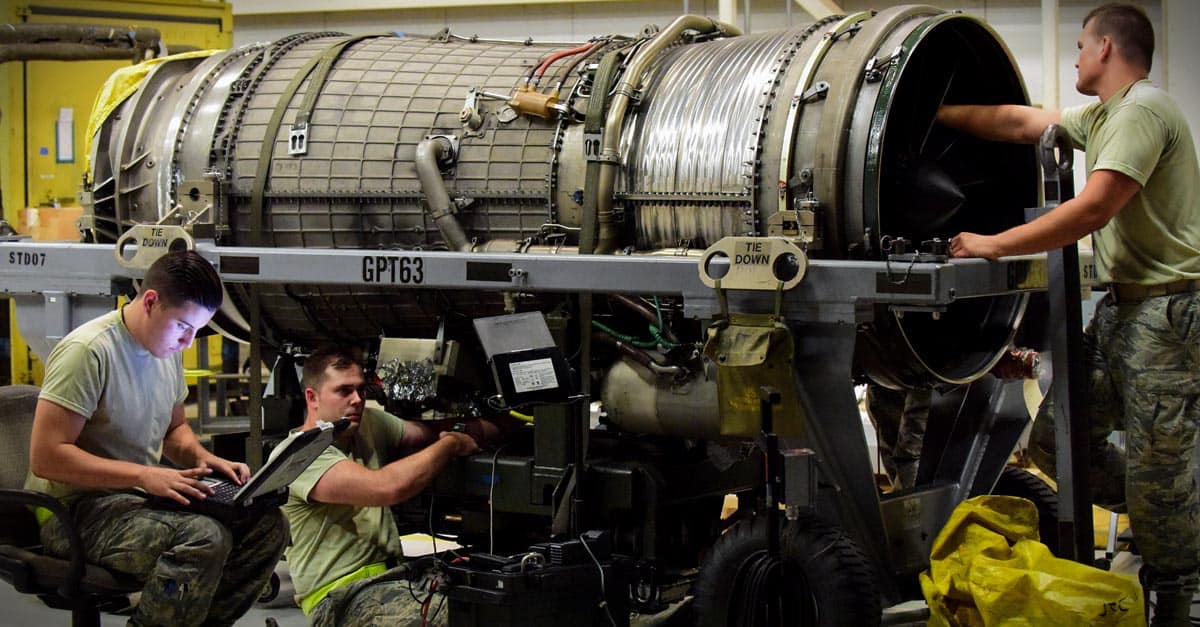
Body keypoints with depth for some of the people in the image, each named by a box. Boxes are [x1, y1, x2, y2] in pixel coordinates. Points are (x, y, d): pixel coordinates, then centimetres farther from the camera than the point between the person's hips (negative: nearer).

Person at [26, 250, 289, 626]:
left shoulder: (168, 350, 11)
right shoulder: (87, 351, -17)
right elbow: (45, 457, -22)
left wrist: (203, 459, 3)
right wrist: (144, 475, -26)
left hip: (140, 498, 9)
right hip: (76, 509, -9)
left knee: (267, 524, -8)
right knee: (204, 538, -32)